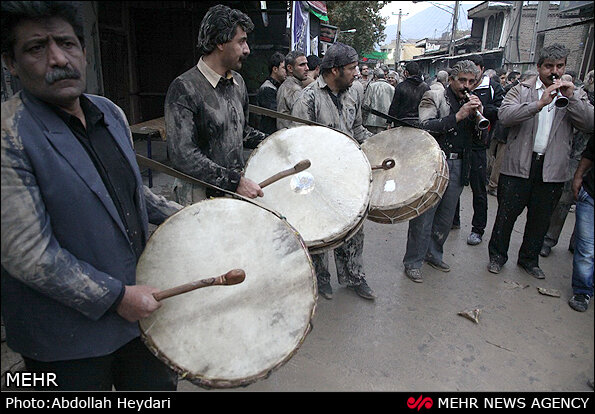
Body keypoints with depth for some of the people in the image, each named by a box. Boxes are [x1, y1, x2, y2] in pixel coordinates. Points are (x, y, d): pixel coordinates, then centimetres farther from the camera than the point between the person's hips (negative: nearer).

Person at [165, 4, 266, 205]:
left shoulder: (238, 82, 8)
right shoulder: (184, 88, -16)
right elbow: (182, 155, -22)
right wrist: (235, 181, -25)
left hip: (238, 191, 7)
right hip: (201, 198, -6)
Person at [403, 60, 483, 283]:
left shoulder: (471, 102, 14)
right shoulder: (434, 97, -3)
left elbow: (479, 137, 11)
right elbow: (425, 126, -19)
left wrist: (477, 115, -5)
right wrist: (457, 116, -21)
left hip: (458, 166, 6)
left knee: (446, 217, 14)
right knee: (423, 216, -1)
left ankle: (433, 254, 31)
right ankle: (413, 262, 10)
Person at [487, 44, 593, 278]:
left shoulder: (575, 95, 11)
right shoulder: (522, 90, 2)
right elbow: (505, 115, -17)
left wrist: (572, 98, -14)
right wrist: (539, 104, -26)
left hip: (552, 169, 3)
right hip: (519, 166, -3)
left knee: (541, 219, 14)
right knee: (507, 214, 5)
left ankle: (529, 259, 32)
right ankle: (497, 255, 23)